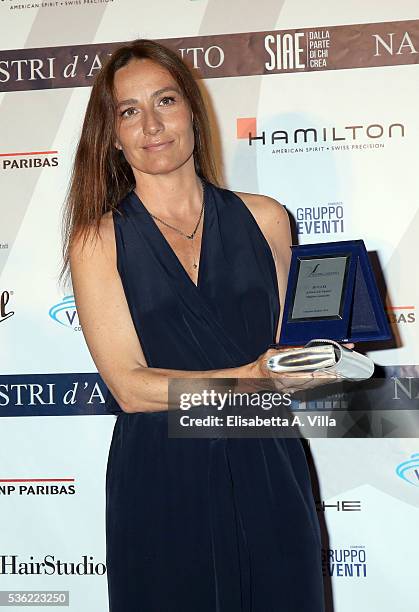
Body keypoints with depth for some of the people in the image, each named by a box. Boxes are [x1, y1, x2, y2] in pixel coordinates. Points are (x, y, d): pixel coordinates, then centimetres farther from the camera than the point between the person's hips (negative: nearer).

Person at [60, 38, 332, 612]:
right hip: (161, 483, -2)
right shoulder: (97, 240, -3)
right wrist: (253, 377, -19)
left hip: (268, 471, 3)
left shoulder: (264, 219, 5)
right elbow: (129, 386, -10)